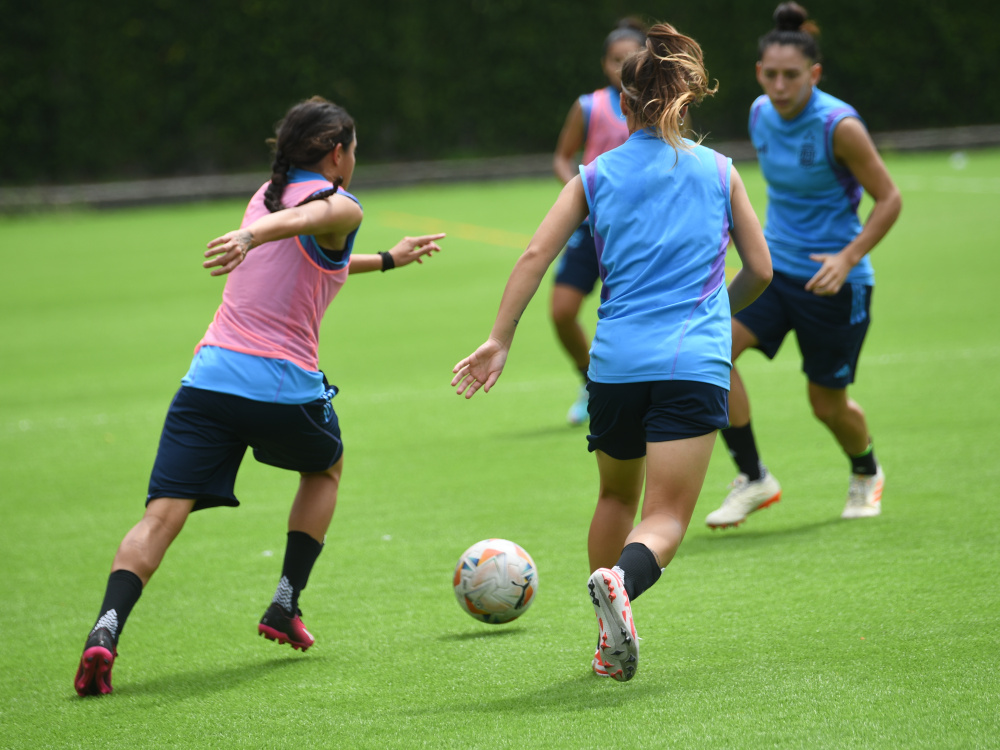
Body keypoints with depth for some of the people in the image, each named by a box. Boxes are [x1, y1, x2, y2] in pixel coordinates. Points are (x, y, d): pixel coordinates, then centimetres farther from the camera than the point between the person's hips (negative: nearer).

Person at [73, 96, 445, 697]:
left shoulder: (267, 193, 22)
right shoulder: (339, 207, -1)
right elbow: (295, 221, -25)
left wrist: (386, 260, 50)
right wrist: (249, 237, -46)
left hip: (211, 375, 5)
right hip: (285, 387, -4)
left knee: (163, 513, -6)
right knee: (326, 467, 28)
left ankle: (106, 631, -28)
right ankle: (286, 607, 23)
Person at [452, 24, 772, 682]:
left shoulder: (597, 175, 9)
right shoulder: (719, 171, 8)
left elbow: (535, 255, -1)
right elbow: (760, 269, 12)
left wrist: (500, 340, 0)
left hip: (616, 361, 2)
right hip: (695, 363, -2)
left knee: (616, 496, 25)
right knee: (666, 520, -6)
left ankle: (610, 642, 26)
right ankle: (621, 580, -39)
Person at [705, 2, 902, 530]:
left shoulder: (839, 126, -20)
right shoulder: (761, 114, -1)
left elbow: (889, 199, -13)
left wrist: (848, 257, -24)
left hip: (832, 278, -5)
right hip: (775, 267, 5)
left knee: (827, 405, 6)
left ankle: (866, 475, 42)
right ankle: (753, 480, -10)